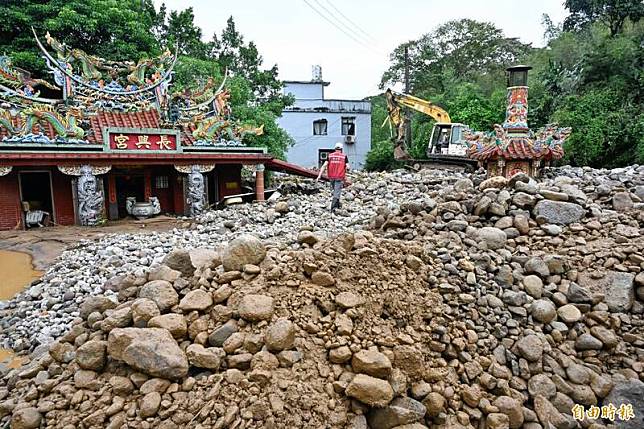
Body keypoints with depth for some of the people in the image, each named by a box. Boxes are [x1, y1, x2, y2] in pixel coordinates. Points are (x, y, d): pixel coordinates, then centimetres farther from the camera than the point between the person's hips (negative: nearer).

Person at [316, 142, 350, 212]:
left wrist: (319, 176, -7)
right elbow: (347, 167, -7)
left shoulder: (330, 156, 3)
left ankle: (337, 204, 36)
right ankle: (333, 207, -15)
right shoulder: (344, 156, -1)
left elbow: (324, 165, -5)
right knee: (337, 192, -4)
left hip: (332, 177, 3)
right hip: (339, 178, -3)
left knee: (335, 191, 22)